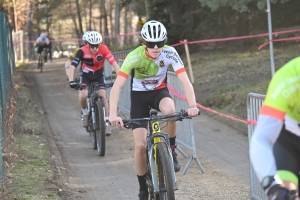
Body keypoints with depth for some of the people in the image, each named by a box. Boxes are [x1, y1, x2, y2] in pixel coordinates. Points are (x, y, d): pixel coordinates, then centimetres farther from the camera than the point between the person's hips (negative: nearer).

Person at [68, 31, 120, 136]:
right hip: (85, 76, -1)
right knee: (83, 96, -23)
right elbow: (72, 66, -31)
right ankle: (85, 113, 7)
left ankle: (106, 123, -4)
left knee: (103, 97, -14)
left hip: (98, 75, 1)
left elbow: (113, 63, -31)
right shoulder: (82, 51, -28)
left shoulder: (103, 49, -26)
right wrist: (71, 81, -43)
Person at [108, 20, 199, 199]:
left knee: (170, 109, -37)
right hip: (139, 95, -1)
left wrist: (193, 106, -43)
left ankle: (171, 151, -12)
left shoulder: (170, 53, -23)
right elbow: (117, 86, -31)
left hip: (160, 91, 1)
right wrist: (113, 114, -44)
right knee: (141, 145, -10)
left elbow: (185, 81, -27)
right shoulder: (134, 57, -27)